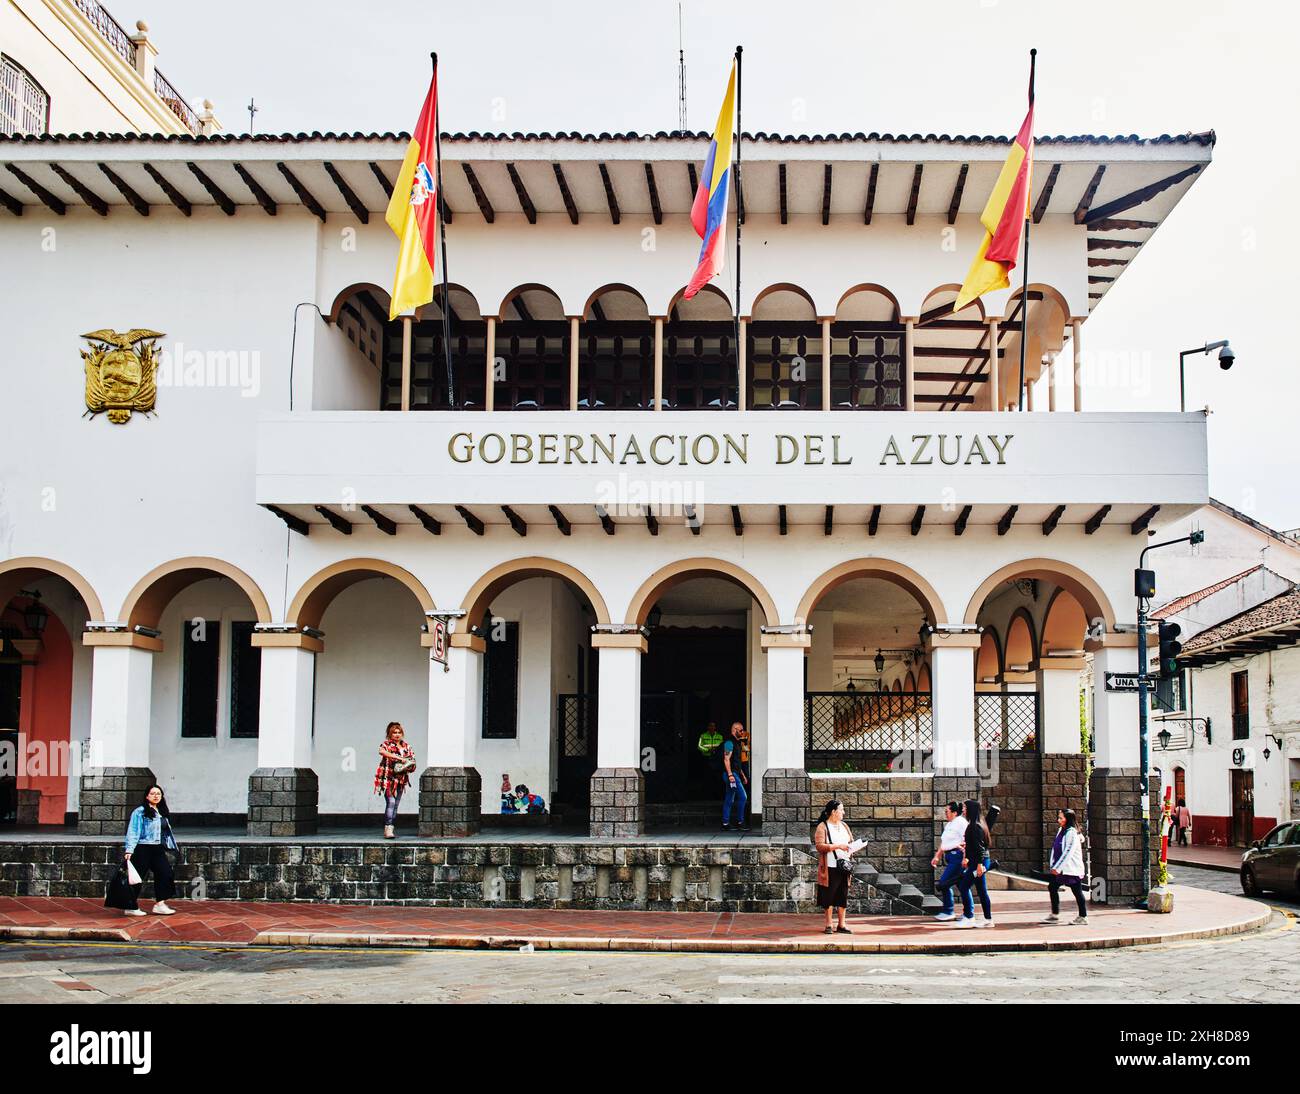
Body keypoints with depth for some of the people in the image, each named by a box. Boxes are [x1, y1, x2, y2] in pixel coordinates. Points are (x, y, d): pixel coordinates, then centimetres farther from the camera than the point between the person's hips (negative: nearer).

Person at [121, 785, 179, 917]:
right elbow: (133, 831, -12)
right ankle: (131, 907, 9)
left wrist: (174, 847, 23)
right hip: (143, 850, -7)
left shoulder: (163, 812, 15)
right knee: (137, 878, -1)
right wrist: (129, 850, -20)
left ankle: (160, 904, -1)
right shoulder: (140, 812, -8)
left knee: (165, 873, -4)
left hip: (158, 849, 7)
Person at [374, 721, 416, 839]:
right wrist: (398, 757, -32)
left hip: (400, 780, 6)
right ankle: (388, 829, -22)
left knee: (395, 805, 8)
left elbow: (412, 763, 16)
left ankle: (390, 829, 13)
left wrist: (410, 766, -9)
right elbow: (382, 751, -28)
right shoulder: (387, 744, -3)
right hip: (388, 779, -6)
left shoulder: (407, 747, 12)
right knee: (391, 802, -18)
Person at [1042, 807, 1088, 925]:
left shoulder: (1071, 833, -15)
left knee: (1077, 891, -1)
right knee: (1052, 887, 6)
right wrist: (1053, 865, 12)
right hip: (1060, 868, 9)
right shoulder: (1061, 830, 12)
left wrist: (1057, 867, -20)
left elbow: (1068, 852, -20)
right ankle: (1055, 915, 12)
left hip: (1072, 868, -9)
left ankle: (1083, 917, 7)